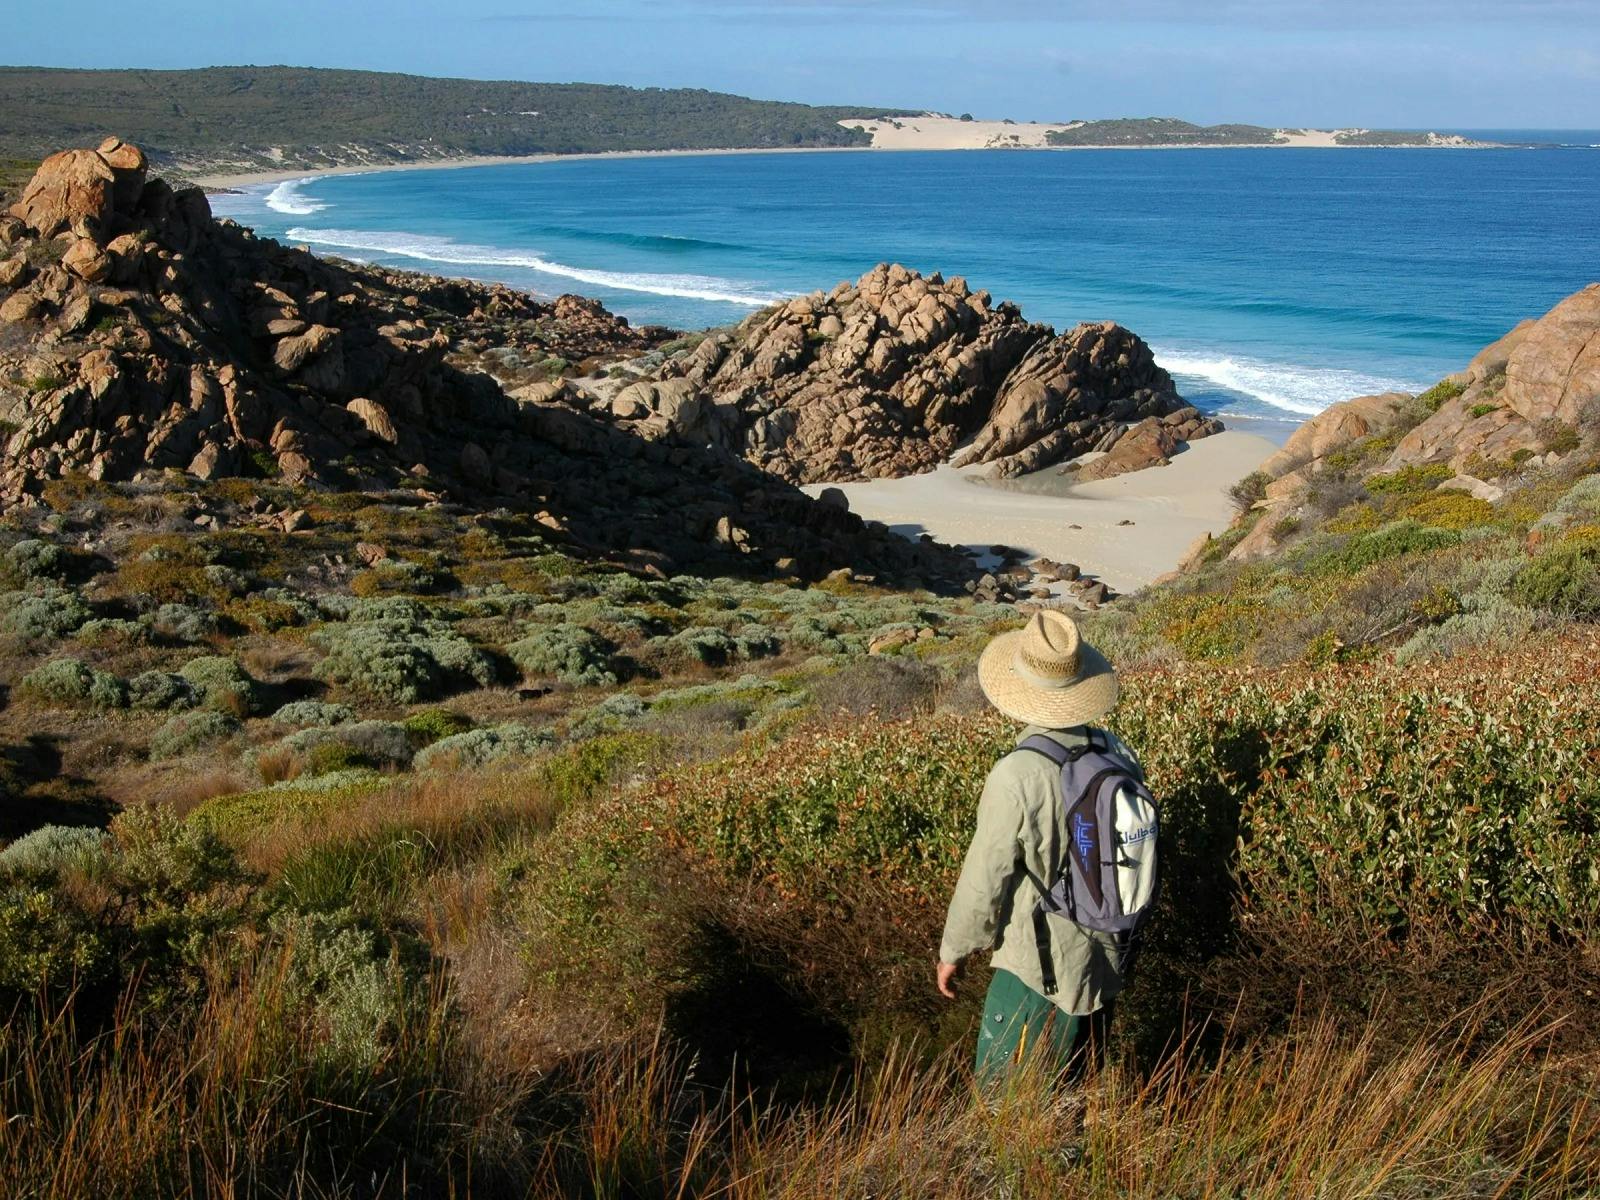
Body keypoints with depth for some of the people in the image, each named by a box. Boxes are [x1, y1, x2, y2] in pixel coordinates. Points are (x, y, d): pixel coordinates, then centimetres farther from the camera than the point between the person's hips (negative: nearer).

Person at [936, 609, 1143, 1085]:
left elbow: (984, 879, -17)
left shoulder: (1017, 774, -27)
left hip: (1040, 971, -6)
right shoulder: (1118, 754, -8)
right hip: (1108, 959, 7)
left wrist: (954, 950, -1)